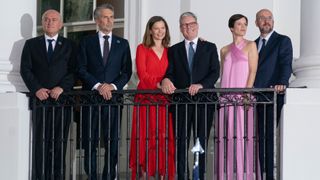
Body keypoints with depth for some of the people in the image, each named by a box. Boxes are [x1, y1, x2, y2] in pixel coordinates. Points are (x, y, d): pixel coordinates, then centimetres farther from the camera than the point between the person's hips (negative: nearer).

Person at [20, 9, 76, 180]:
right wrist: (37, 89, -9)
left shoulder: (69, 45, 11)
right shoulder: (31, 44, 12)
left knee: (59, 141, -2)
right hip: (40, 98, 0)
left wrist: (61, 87, -12)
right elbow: (25, 70, 5)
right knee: (40, 141, -2)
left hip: (62, 97, 0)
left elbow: (74, 70, 3)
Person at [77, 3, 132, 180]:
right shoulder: (86, 42, 9)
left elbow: (127, 71, 7)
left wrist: (113, 86, -9)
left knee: (112, 142, -1)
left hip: (113, 97, 1)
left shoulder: (122, 44, 13)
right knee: (90, 142, 1)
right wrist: (98, 85, -12)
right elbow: (82, 69, 0)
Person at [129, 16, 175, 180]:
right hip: (146, 98, -3)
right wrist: (158, 84, -16)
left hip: (164, 100, 3)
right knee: (146, 137, -6)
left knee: (165, 137, -1)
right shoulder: (142, 49, 5)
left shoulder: (169, 51, 16)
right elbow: (142, 73, -5)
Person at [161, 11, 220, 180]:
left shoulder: (210, 48, 10)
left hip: (203, 101, -1)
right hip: (181, 101, 1)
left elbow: (215, 72, 1)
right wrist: (166, 80, -18)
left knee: (202, 142, 1)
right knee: (181, 143, -1)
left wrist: (201, 85, -16)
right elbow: (169, 73, 6)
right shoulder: (174, 50, 14)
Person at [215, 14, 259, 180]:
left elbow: (253, 71, -3)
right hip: (226, 96, 4)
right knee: (226, 134, 0)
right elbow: (222, 74, 16)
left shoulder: (250, 45, 6)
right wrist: (219, 95, 7)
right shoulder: (224, 50, 16)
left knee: (242, 133, -7)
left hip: (243, 96, -4)